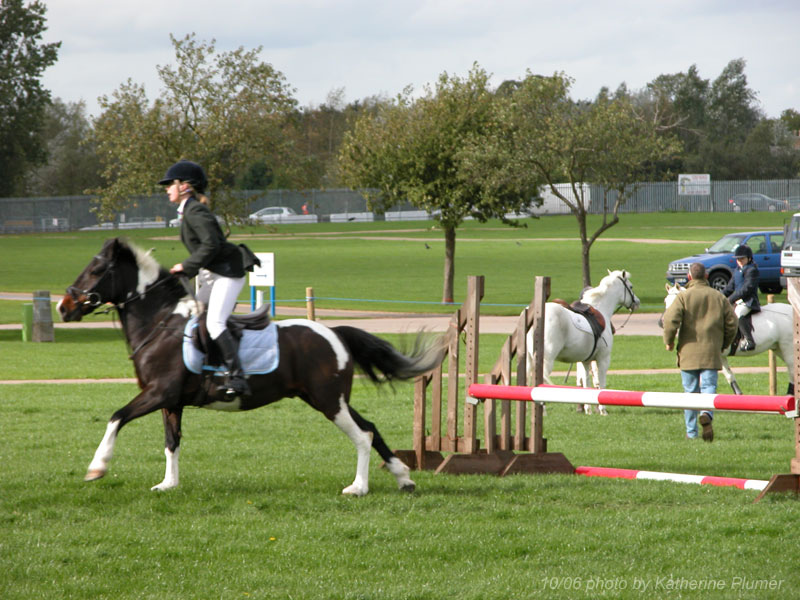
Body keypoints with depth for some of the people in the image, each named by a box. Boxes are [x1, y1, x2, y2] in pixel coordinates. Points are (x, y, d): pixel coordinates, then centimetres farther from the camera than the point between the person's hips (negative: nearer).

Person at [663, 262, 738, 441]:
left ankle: (691, 432, 9)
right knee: (709, 386, 0)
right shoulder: (719, 297, 6)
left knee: (690, 391, 7)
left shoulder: (684, 296, -4)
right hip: (711, 352, 1)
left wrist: (669, 341, 0)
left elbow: (670, 319, -16)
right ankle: (707, 414, -31)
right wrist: (724, 344, 22)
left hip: (688, 352, -1)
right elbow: (732, 323, 7)